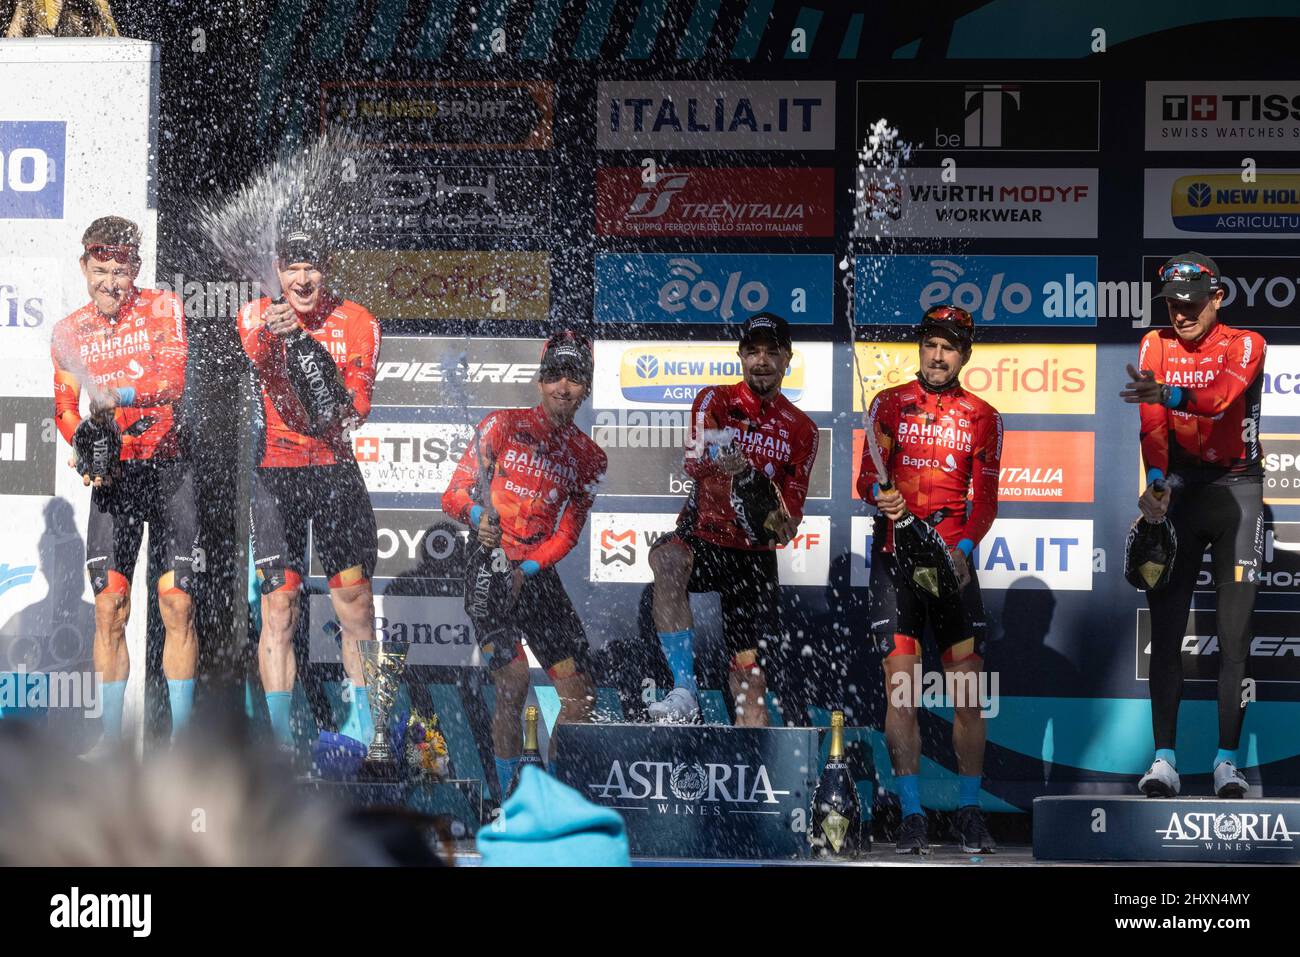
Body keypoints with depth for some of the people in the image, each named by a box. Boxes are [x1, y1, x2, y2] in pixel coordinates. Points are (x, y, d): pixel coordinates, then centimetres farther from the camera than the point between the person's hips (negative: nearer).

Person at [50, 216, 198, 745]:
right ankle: (110, 737, 1)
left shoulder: (164, 309, -1)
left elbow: (175, 378, -15)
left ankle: (180, 735, 2)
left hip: (170, 467, -2)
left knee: (178, 606, -4)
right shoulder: (69, 333, 9)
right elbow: (66, 409, 9)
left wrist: (120, 394, -34)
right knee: (109, 607, -4)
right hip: (113, 474, 2)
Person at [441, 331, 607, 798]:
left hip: (538, 573, 5)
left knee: (580, 693, -1)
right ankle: (508, 796, -14)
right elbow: (455, 493, -6)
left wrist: (526, 570, -15)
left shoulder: (589, 458, 9)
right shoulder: (504, 425, -1)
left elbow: (566, 535, 3)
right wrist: (478, 516, -28)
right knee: (514, 678, -21)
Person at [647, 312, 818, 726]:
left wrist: (783, 523, -19)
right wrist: (716, 461, -43)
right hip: (702, 535, -3)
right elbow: (693, 462, -20)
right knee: (667, 559, -38)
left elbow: (793, 504, 5)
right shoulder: (715, 401, -1)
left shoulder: (801, 430, 6)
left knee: (750, 683, -3)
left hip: (754, 556, 3)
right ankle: (684, 691, -39)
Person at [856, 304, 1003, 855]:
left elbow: (985, 499, 4)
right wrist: (881, 494, -24)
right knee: (901, 690, -6)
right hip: (895, 555, -1)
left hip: (954, 558, 1)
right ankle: (911, 814, -2)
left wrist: (965, 546, -14)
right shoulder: (890, 404, 7)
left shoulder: (982, 418, 8)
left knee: (967, 693, -3)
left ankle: (969, 810, 7)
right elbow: (866, 477, -1)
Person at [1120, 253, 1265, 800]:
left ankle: (1227, 761, 1)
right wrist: (1155, 482, -29)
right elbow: (1152, 423, -12)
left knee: (1234, 635, -3)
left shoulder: (1244, 345, -7)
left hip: (1236, 488, -2)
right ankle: (1163, 760, -3)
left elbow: (1221, 396, -30)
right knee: (1166, 628, -3)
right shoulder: (1156, 346, 2)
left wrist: (1169, 394, -49)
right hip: (1180, 486, 2)